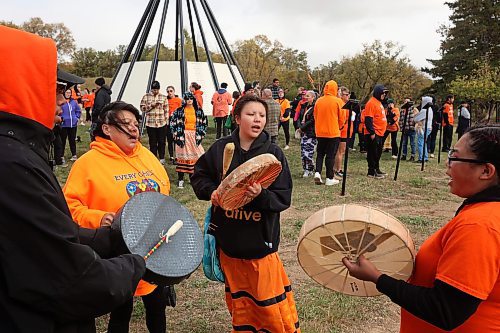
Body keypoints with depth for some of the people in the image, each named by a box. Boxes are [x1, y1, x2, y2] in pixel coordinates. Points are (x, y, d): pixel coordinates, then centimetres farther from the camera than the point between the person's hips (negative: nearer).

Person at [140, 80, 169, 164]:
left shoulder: (164, 97, 6)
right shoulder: (146, 97, 4)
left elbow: (166, 110, 7)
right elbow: (142, 108, 2)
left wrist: (166, 120, 2)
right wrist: (151, 105, -11)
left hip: (162, 123, 0)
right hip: (150, 123, 0)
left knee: (162, 141, 6)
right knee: (152, 142, 5)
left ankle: (162, 158, 20)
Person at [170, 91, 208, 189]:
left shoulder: (199, 111, 6)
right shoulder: (179, 111, -2)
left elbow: (204, 123, 11)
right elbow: (173, 123, 0)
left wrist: (201, 135, 4)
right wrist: (176, 136, -5)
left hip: (195, 136, 3)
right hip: (183, 136, -3)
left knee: (195, 156, 4)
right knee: (182, 156, -1)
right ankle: (180, 179, 5)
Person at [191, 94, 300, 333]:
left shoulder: (274, 153, -10)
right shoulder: (220, 148, -4)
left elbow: (283, 198, -12)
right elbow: (199, 175, 10)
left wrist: (261, 195, -30)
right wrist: (211, 191, -9)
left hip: (260, 240, -3)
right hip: (228, 238, 3)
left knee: (269, 301, 7)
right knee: (238, 298, 20)